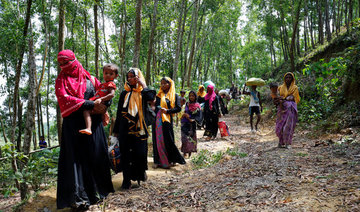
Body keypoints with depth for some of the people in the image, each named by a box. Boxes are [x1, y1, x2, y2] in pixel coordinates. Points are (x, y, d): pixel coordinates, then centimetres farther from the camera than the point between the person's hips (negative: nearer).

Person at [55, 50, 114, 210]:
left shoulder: (90, 79, 13)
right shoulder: (61, 80, 7)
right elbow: (64, 98, -9)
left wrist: (102, 107, -8)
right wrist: (90, 104, -17)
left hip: (93, 123, 2)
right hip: (73, 123, -2)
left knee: (95, 155, 3)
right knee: (76, 157, -6)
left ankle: (97, 191, 14)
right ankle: (78, 197, -4)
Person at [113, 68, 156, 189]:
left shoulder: (142, 92, 6)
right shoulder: (124, 94, 13)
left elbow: (151, 97, -19)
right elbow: (119, 112, 13)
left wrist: (143, 84, -8)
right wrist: (116, 130, 10)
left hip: (139, 127, -2)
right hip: (125, 128, 2)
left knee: (140, 153, -3)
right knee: (126, 154, 1)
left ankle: (141, 172, 25)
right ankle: (126, 180, 9)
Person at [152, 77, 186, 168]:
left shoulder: (174, 96, 3)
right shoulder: (158, 95, 15)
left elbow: (178, 108, -5)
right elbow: (155, 106, 13)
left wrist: (167, 111, -14)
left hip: (167, 120, -4)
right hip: (157, 120, 4)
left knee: (167, 140, -2)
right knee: (157, 140, 4)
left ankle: (171, 160, 12)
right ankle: (158, 161, 12)